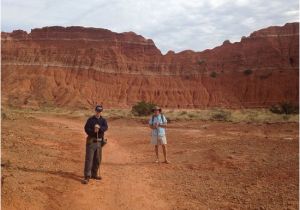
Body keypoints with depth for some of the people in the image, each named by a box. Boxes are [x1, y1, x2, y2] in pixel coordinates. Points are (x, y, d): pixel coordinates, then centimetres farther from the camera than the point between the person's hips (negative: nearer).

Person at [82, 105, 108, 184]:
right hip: (91, 141, -4)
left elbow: (106, 127, -11)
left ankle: (94, 174, 27)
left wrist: (99, 128, -29)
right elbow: (86, 129, -8)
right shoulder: (90, 120, -1)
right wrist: (93, 131, -23)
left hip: (99, 141, 4)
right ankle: (87, 176, -8)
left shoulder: (103, 120, 7)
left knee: (98, 159, 12)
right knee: (89, 158, -8)